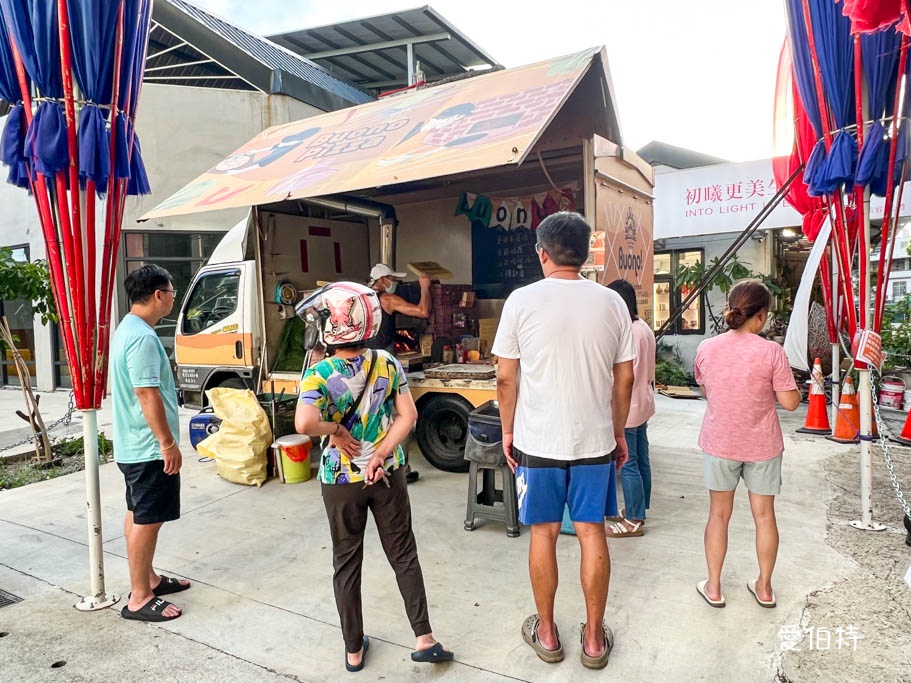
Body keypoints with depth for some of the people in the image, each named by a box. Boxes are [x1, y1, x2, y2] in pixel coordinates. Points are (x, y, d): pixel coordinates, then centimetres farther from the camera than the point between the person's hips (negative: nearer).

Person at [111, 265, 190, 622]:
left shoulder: (128, 329, 12)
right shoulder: (143, 337, -22)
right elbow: (147, 394, -26)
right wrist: (168, 443, -21)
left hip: (133, 445, 11)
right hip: (149, 447, -11)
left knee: (138, 514, 18)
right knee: (148, 520, -1)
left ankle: (148, 578, 32)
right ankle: (139, 598, 9)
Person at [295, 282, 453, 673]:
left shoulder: (320, 374, -17)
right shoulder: (388, 364, -6)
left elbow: (304, 423, -33)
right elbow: (408, 417, -9)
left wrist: (335, 430, -14)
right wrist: (379, 456, -10)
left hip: (341, 480, -2)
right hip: (387, 475, 2)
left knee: (347, 564, 14)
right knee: (404, 556, 15)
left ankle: (354, 650, 28)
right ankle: (424, 639, 20)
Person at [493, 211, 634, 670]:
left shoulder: (522, 301, -9)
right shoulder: (611, 302, -1)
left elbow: (505, 378, -6)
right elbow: (624, 379, 4)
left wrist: (508, 430, 7)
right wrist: (619, 432, 15)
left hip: (537, 441, -2)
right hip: (595, 440, 2)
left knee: (543, 534, 12)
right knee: (591, 532, 13)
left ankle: (546, 633, 28)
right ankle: (594, 639, 26)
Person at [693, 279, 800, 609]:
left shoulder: (707, 348, -7)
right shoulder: (771, 352, -17)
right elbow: (790, 402, -12)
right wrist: (768, 386, 4)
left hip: (719, 444, 2)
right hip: (762, 446, -1)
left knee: (719, 514, 13)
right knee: (764, 514, 15)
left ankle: (713, 587, 22)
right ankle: (764, 587, 30)